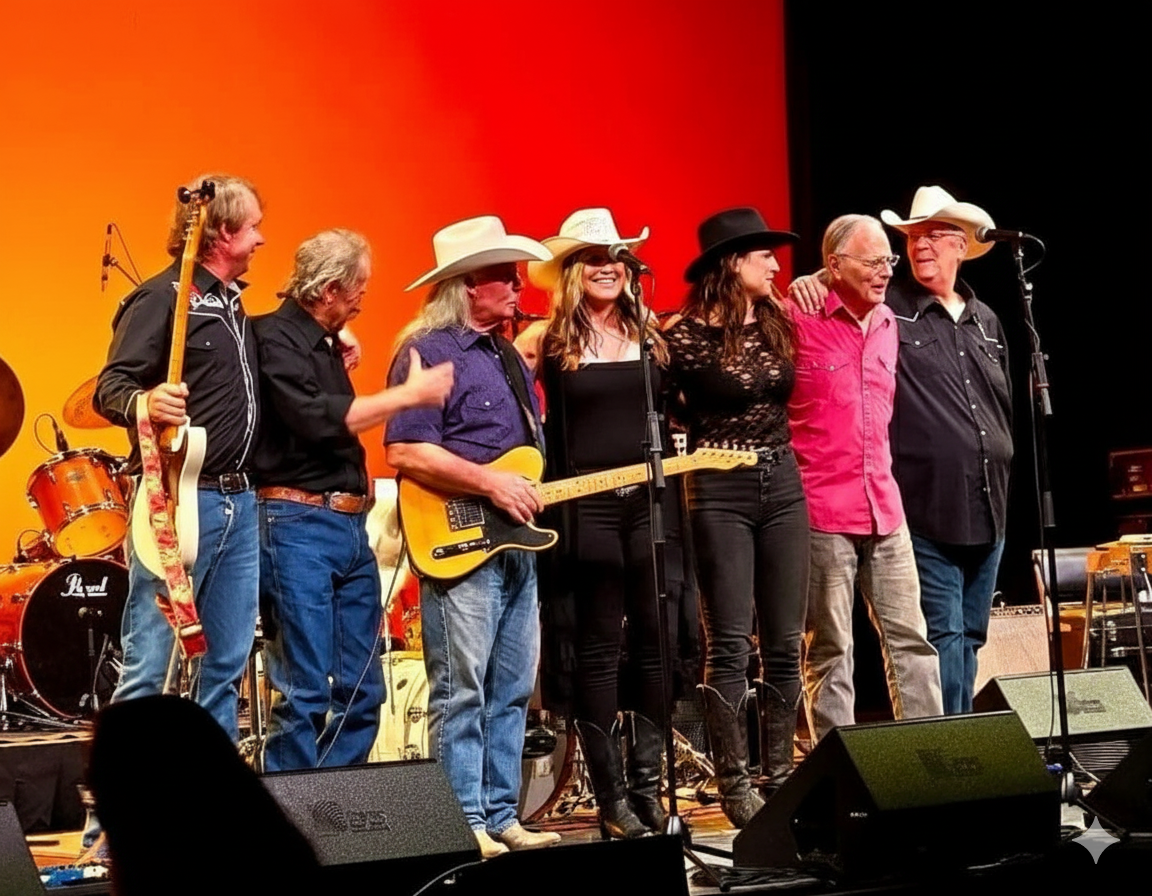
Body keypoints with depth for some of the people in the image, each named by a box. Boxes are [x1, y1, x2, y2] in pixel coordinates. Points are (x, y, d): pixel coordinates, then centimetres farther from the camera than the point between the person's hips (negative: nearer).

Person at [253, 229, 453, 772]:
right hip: (297, 524, -9)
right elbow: (316, 419, -21)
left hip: (349, 526, 9)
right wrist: (409, 394, -17)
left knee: (362, 692, 9)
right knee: (305, 693, -10)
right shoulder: (274, 337, -9)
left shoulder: (326, 342, 19)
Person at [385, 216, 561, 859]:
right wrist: (489, 483, -20)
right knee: (460, 692, -4)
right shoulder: (428, 353, -9)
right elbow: (406, 452, -18)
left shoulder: (510, 356, 18)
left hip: (516, 546, 9)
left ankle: (500, 815, 18)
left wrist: (533, 494, 10)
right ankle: (465, 823, 1)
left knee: (512, 692, 11)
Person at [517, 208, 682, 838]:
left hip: (652, 499, 4)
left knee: (659, 640, 2)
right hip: (586, 504, -3)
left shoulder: (651, 334, 10)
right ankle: (611, 797, 6)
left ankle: (647, 784, 12)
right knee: (599, 647, 0)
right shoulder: (546, 339, 0)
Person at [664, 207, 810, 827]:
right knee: (731, 645, -4)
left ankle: (778, 773, 15)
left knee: (785, 643, 6)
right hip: (720, 492, -6)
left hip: (783, 485, 6)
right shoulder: (687, 336, -9)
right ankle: (733, 783, 3)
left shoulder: (778, 325, 8)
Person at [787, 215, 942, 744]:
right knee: (829, 650, 1)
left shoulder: (887, 324, 13)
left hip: (884, 508, 6)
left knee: (911, 639, 6)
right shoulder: (799, 323, -8)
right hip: (822, 512, -6)